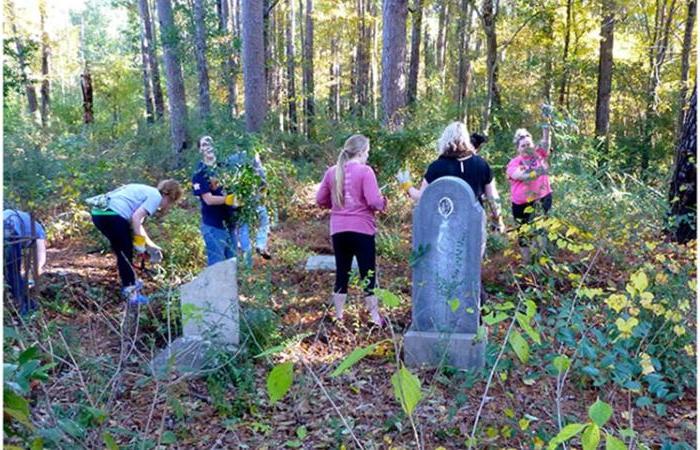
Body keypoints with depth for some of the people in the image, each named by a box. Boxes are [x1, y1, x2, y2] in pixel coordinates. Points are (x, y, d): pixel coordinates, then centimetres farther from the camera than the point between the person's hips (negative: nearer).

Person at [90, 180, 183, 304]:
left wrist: (150, 245, 32)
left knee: (124, 252, 24)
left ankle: (130, 283, 38)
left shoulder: (147, 192, 26)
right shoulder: (156, 196, -1)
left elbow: (136, 223, 30)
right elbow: (135, 218, -14)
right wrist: (139, 240, -4)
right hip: (111, 215, -10)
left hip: (99, 213, 10)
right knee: (125, 254, 4)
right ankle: (131, 292, 13)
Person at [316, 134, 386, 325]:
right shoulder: (365, 171, -9)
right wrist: (383, 202, 5)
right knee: (368, 275, 5)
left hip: (338, 231, 5)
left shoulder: (332, 172, 6)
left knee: (341, 275, 13)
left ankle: (339, 317, 19)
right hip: (362, 230, -4)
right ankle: (375, 318, 11)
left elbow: (320, 200, 10)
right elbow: (374, 201, -16)